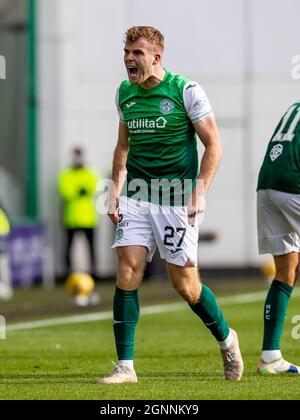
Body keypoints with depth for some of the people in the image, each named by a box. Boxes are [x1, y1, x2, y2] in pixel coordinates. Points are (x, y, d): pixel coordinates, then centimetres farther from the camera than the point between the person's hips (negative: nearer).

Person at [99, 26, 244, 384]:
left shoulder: (186, 91, -8)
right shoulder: (124, 93, 8)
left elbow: (213, 144, -4)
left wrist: (199, 193, -13)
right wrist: (116, 190, 10)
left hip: (176, 199, -4)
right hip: (136, 197, 4)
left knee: (185, 284, -1)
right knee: (127, 273, -9)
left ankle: (226, 339, 26)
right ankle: (125, 366, -5)